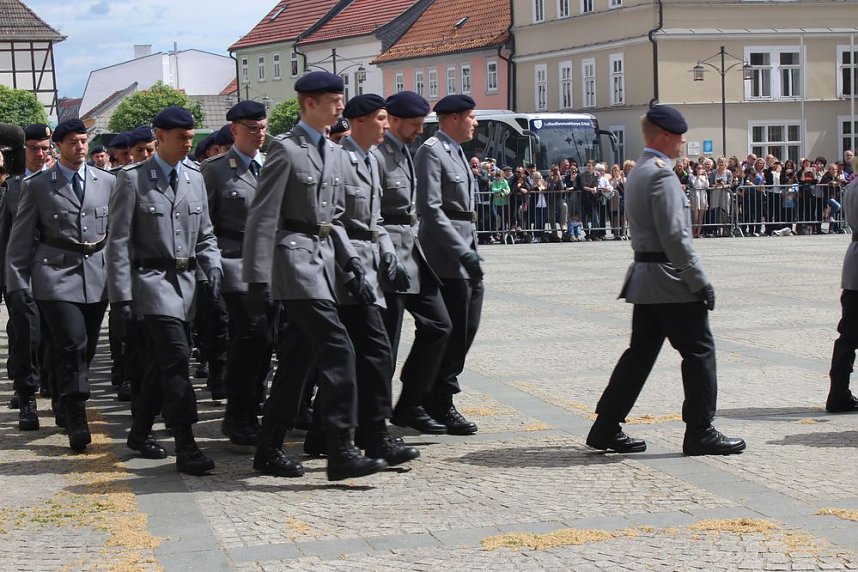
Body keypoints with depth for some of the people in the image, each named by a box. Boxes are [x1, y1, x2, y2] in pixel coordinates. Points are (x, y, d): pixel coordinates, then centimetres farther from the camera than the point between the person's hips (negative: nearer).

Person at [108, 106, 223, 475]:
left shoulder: (194, 177, 12)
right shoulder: (133, 179, -4)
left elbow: (204, 233, 19)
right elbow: (118, 241, -5)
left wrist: (212, 264, 0)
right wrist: (120, 295, -10)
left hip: (185, 279, 6)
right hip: (153, 278, -6)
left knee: (161, 361, 13)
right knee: (176, 356, -17)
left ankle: (140, 432, 30)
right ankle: (185, 446, -17)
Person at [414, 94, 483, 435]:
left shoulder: (456, 152, 19)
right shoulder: (431, 152, -12)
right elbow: (430, 209, -20)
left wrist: (471, 249, 18)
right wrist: (462, 251, -22)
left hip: (466, 254, 10)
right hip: (447, 254, -10)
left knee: (466, 327, 12)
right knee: (454, 331, -5)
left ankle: (436, 398, 23)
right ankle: (440, 406, 5)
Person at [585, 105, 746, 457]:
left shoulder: (637, 173, 16)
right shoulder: (661, 174, -16)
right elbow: (675, 236, -21)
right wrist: (700, 282, -18)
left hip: (644, 280, 10)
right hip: (670, 281, -10)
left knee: (641, 352, 12)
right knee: (699, 351, -1)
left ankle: (606, 429, 13)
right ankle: (700, 433, 3)